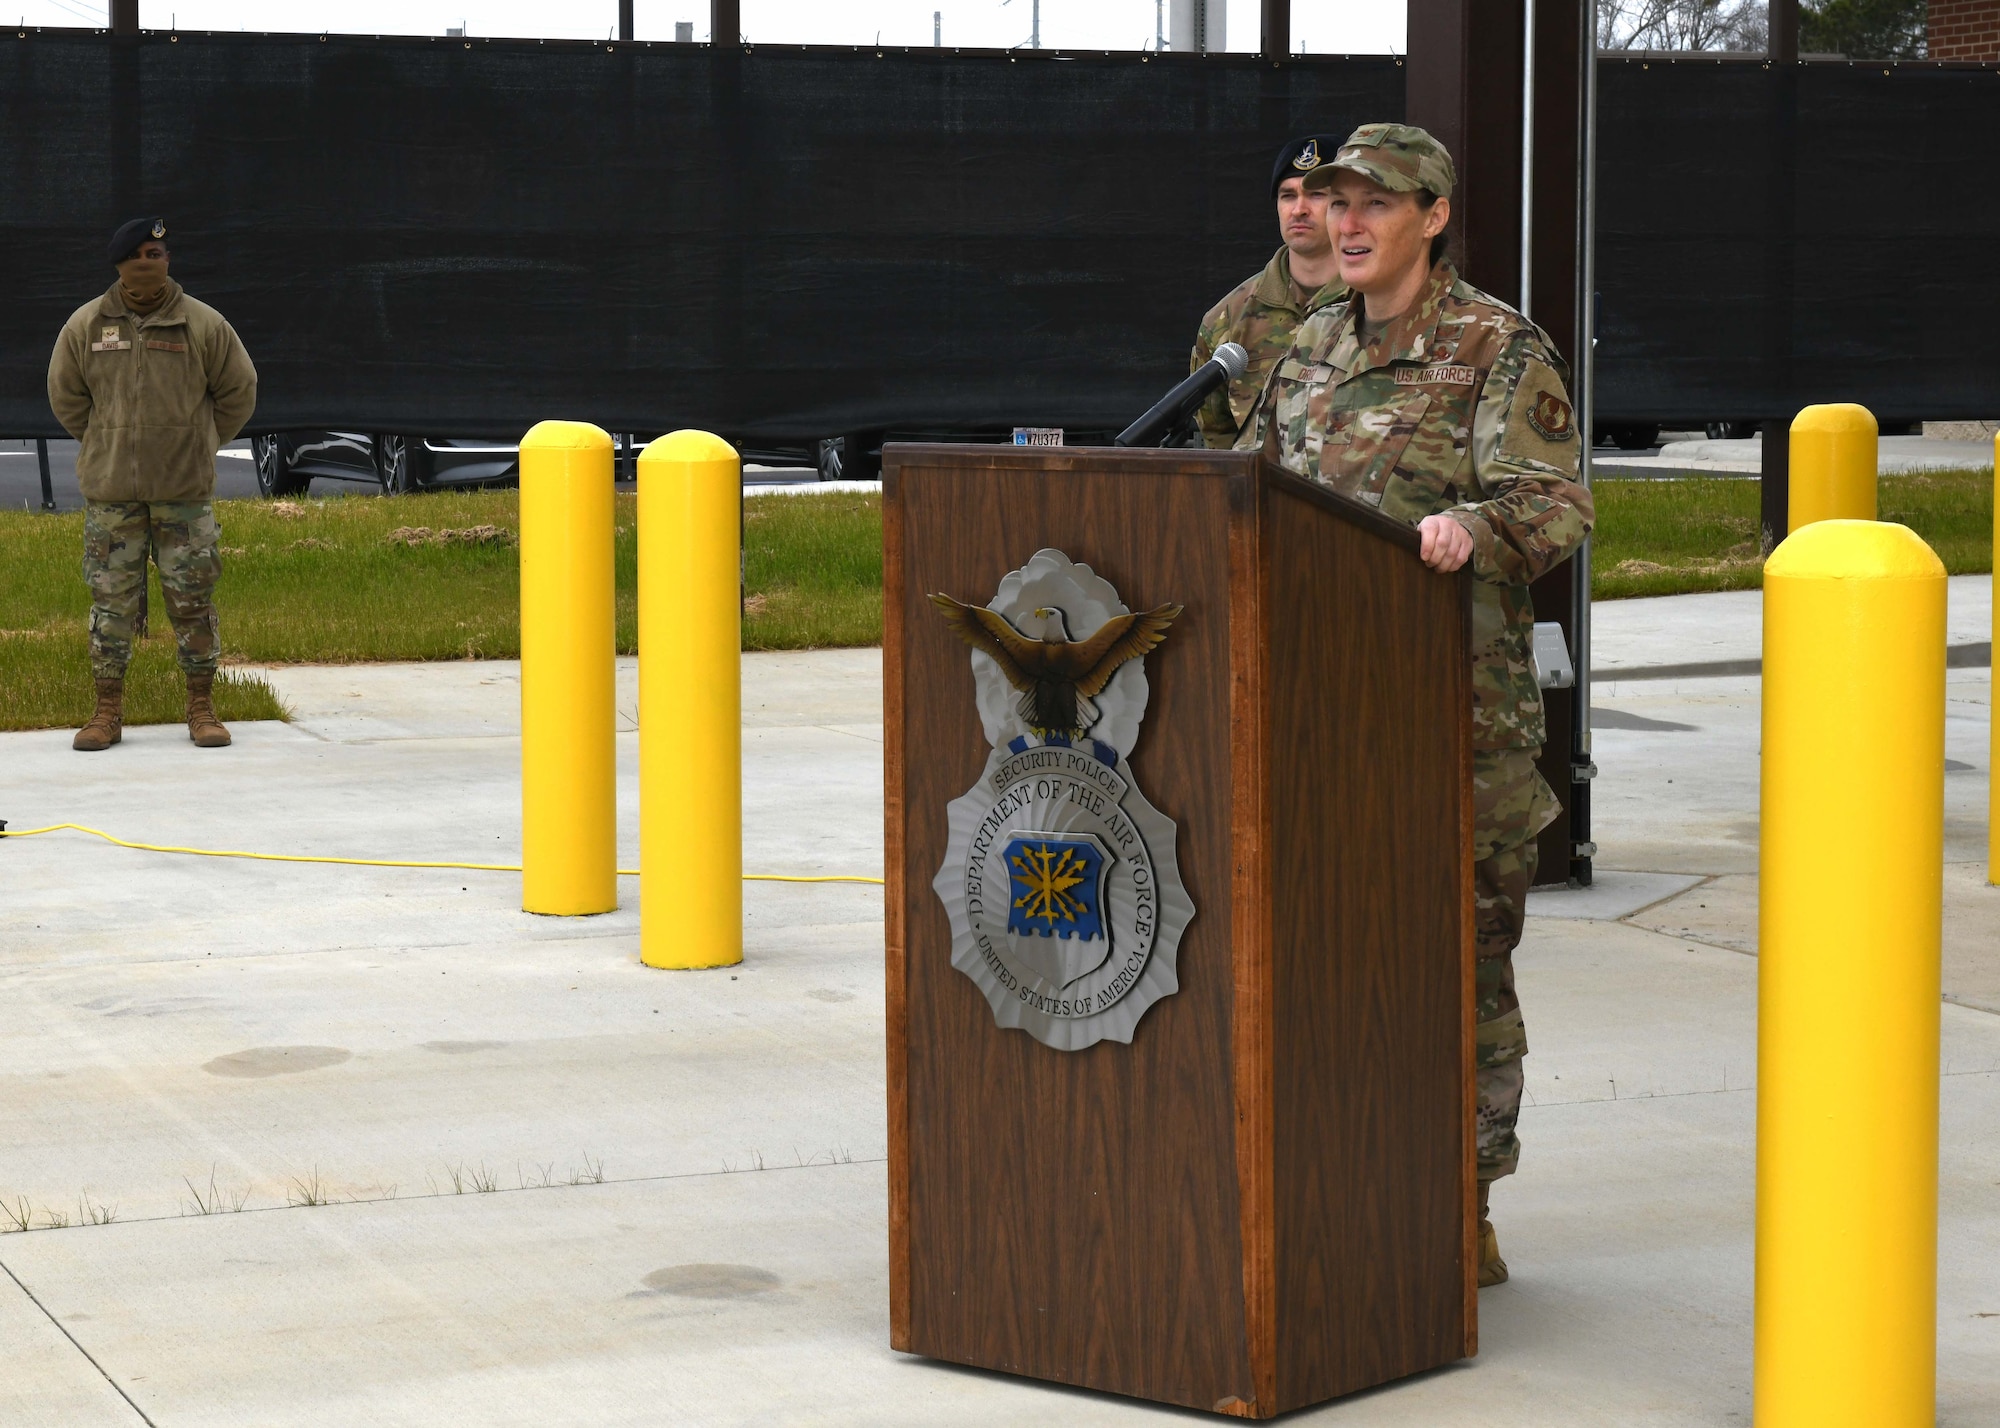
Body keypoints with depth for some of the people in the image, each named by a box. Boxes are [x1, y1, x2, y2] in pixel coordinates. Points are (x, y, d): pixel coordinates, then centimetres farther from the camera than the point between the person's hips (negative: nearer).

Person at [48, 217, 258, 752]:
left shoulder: (204, 325, -2)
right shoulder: (85, 326, 1)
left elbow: (237, 391, 10)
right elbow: (66, 395, 14)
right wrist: (106, 446, 12)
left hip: (185, 491, -1)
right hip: (110, 492, 1)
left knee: (193, 599, 2)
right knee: (111, 600, 3)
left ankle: (202, 709, 11)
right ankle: (108, 712, 11)